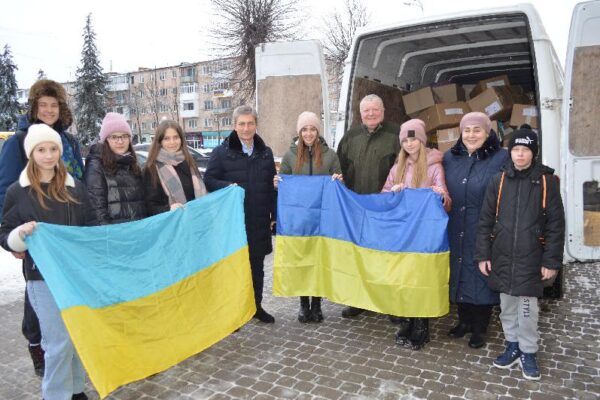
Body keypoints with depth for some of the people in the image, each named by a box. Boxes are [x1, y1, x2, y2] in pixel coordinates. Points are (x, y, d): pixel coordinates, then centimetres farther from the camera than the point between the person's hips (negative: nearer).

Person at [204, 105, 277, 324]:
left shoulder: (265, 152, 9)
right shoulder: (221, 152, -3)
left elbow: (271, 185, 12)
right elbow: (208, 180, -3)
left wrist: (274, 214, 10)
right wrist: (227, 186, -22)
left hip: (259, 221, 4)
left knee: (257, 265, 14)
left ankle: (256, 305, 31)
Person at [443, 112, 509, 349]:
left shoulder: (501, 159, -7)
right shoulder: (449, 158, 6)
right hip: (455, 232, 4)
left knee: (481, 277, 6)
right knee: (458, 274, 14)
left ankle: (479, 329, 25)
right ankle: (464, 321, 33)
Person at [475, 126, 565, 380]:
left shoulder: (546, 180, -4)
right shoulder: (499, 180, 2)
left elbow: (556, 224, -3)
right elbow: (486, 220, 4)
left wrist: (551, 261, -6)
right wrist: (483, 254, 1)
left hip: (531, 258, -2)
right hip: (502, 256, 3)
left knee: (527, 307, 3)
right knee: (507, 304, 14)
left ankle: (528, 352, 23)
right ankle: (512, 346, 31)